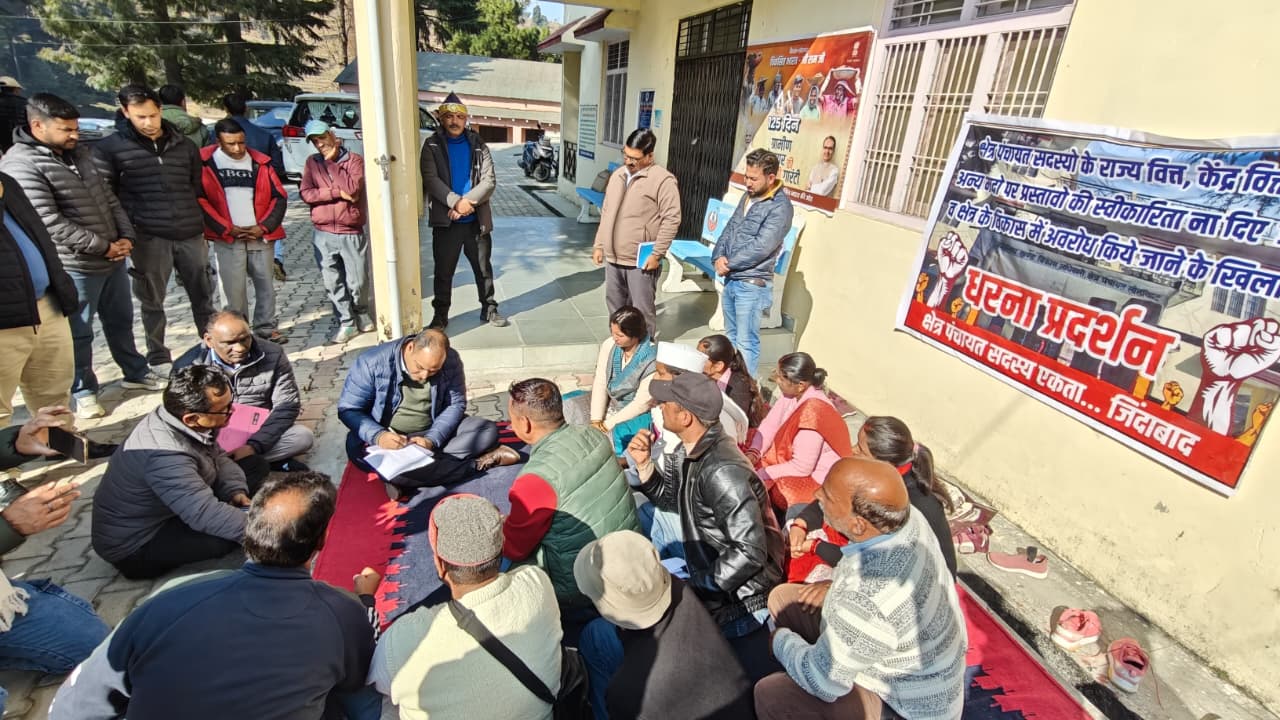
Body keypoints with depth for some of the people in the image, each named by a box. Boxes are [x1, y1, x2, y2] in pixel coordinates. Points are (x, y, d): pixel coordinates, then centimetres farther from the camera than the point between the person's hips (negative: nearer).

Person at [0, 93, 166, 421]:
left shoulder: (79, 153, 9)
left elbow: (108, 198, 12)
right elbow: (50, 223, -20)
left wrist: (126, 236, -2)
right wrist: (103, 247, -16)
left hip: (114, 257, 7)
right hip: (75, 267, -7)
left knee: (121, 321, 20)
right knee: (79, 333, 6)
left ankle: (136, 373, 35)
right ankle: (84, 392, 20)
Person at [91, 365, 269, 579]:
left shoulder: (182, 420, -12)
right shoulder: (164, 455, -38)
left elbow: (218, 458, 2)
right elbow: (206, 515, -42)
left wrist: (237, 490, -16)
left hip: (162, 510, 8)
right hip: (134, 544, -8)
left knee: (255, 466, 4)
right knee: (234, 533, -29)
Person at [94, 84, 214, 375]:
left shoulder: (184, 145, 9)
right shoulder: (110, 148, 0)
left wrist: (201, 225, 15)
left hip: (190, 233, 2)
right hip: (148, 237, -2)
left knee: (203, 295, 10)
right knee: (152, 300, 7)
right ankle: (158, 357, 19)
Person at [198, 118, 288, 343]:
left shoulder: (260, 162, 7)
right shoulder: (206, 162, 1)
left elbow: (279, 196, 6)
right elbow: (200, 200, -2)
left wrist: (264, 227, -5)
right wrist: (227, 229, -9)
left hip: (261, 236, 2)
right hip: (227, 239, -2)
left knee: (266, 285, 8)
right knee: (232, 289, -1)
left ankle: (266, 328, 19)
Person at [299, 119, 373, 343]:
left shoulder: (354, 160, 0)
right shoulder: (311, 163, 9)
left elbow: (352, 188, -16)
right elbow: (305, 193, -3)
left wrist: (331, 161, -6)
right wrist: (337, 192, -13)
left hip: (352, 233, -2)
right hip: (323, 234, 3)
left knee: (358, 282, 4)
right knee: (333, 284, 4)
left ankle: (362, 314, 29)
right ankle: (346, 323, 15)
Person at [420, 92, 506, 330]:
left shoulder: (478, 145, 5)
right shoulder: (432, 146, 2)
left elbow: (489, 180, -4)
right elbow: (431, 180, -10)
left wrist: (468, 202, -18)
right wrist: (456, 202, -24)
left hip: (476, 220, 1)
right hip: (445, 220, -1)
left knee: (483, 269, 12)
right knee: (444, 272, 7)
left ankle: (489, 309, 26)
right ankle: (440, 315, 21)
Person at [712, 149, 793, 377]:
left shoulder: (780, 207, -15)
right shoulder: (748, 197, 12)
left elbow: (760, 247, -21)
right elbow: (729, 229, 13)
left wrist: (728, 264, -13)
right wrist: (719, 256, -5)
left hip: (752, 285, -8)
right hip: (731, 280, 9)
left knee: (746, 343, -3)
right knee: (731, 337, 18)